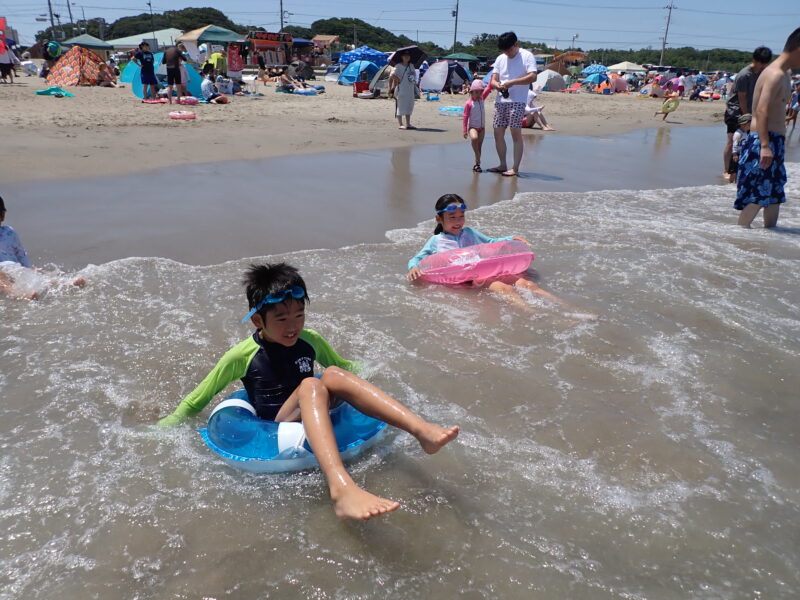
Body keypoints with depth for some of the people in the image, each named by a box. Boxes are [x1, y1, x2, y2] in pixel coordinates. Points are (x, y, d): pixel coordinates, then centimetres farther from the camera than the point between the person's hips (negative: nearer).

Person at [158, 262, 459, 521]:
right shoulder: (242, 356, -3)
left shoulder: (311, 341, 7)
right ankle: (341, 488, -61)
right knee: (311, 385, -34)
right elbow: (197, 400, 7)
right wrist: (165, 428, 3)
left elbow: (344, 366, 25)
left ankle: (422, 429, -40)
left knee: (335, 374, -25)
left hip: (315, 421, 4)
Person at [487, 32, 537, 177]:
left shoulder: (527, 56, -2)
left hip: (517, 101, -6)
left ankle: (515, 168, -6)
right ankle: (503, 165, 19)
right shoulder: (500, 59, 16)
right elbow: (493, 80, 11)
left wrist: (512, 82, -21)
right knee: (498, 133, 6)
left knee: (516, 133, -8)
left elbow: (533, 77, -14)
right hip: (500, 101, 6)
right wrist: (498, 85, -13)